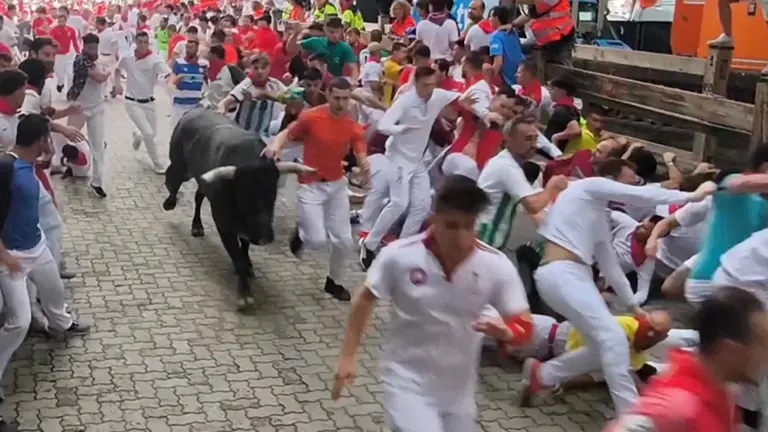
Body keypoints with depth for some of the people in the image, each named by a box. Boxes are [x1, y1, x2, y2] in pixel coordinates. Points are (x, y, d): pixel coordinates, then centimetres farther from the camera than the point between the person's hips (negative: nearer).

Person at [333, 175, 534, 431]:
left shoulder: (497, 266, -15)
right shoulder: (399, 255, -19)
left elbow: (525, 329, -11)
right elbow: (365, 301, -2)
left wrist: (505, 332, -33)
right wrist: (348, 357, -2)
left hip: (458, 388, 3)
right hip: (407, 382, -3)